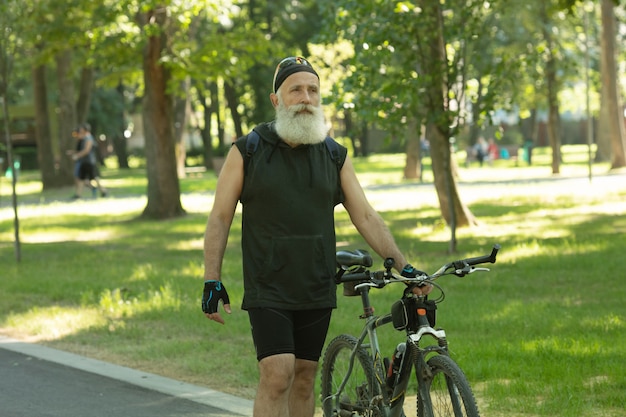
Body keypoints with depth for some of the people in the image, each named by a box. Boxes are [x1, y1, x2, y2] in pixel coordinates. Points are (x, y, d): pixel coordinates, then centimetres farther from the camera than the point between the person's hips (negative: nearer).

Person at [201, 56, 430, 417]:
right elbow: (220, 217, 1)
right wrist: (212, 280, -5)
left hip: (317, 290, 4)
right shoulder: (247, 152, -2)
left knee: (304, 378, 8)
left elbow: (366, 217, 6)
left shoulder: (335, 156, 7)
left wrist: (405, 267, -2)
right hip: (268, 290, -3)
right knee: (277, 377, -14)